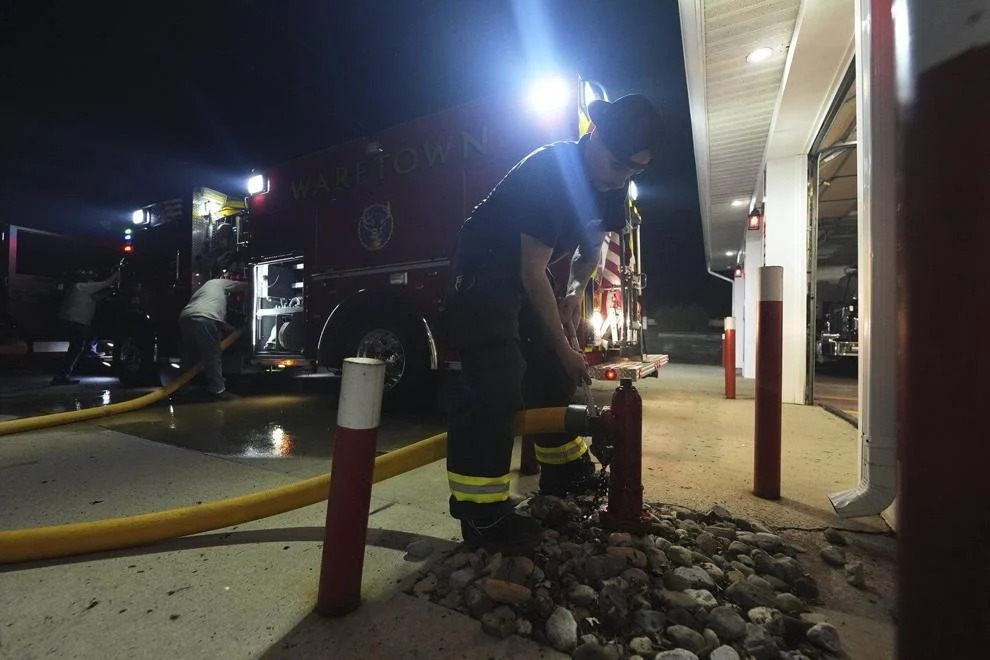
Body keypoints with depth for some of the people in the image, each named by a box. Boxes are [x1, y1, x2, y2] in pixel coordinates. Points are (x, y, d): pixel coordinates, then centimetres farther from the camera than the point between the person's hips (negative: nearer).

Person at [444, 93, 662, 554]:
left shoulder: (610, 184, -1)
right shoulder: (549, 170, -26)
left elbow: (592, 243, 14)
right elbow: (533, 270, -26)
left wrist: (576, 290, -5)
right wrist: (565, 346, -21)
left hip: (528, 279, 9)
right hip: (484, 272, -8)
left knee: (552, 374, 11)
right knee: (494, 386, -19)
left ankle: (564, 472, 28)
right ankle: (481, 515, -9)